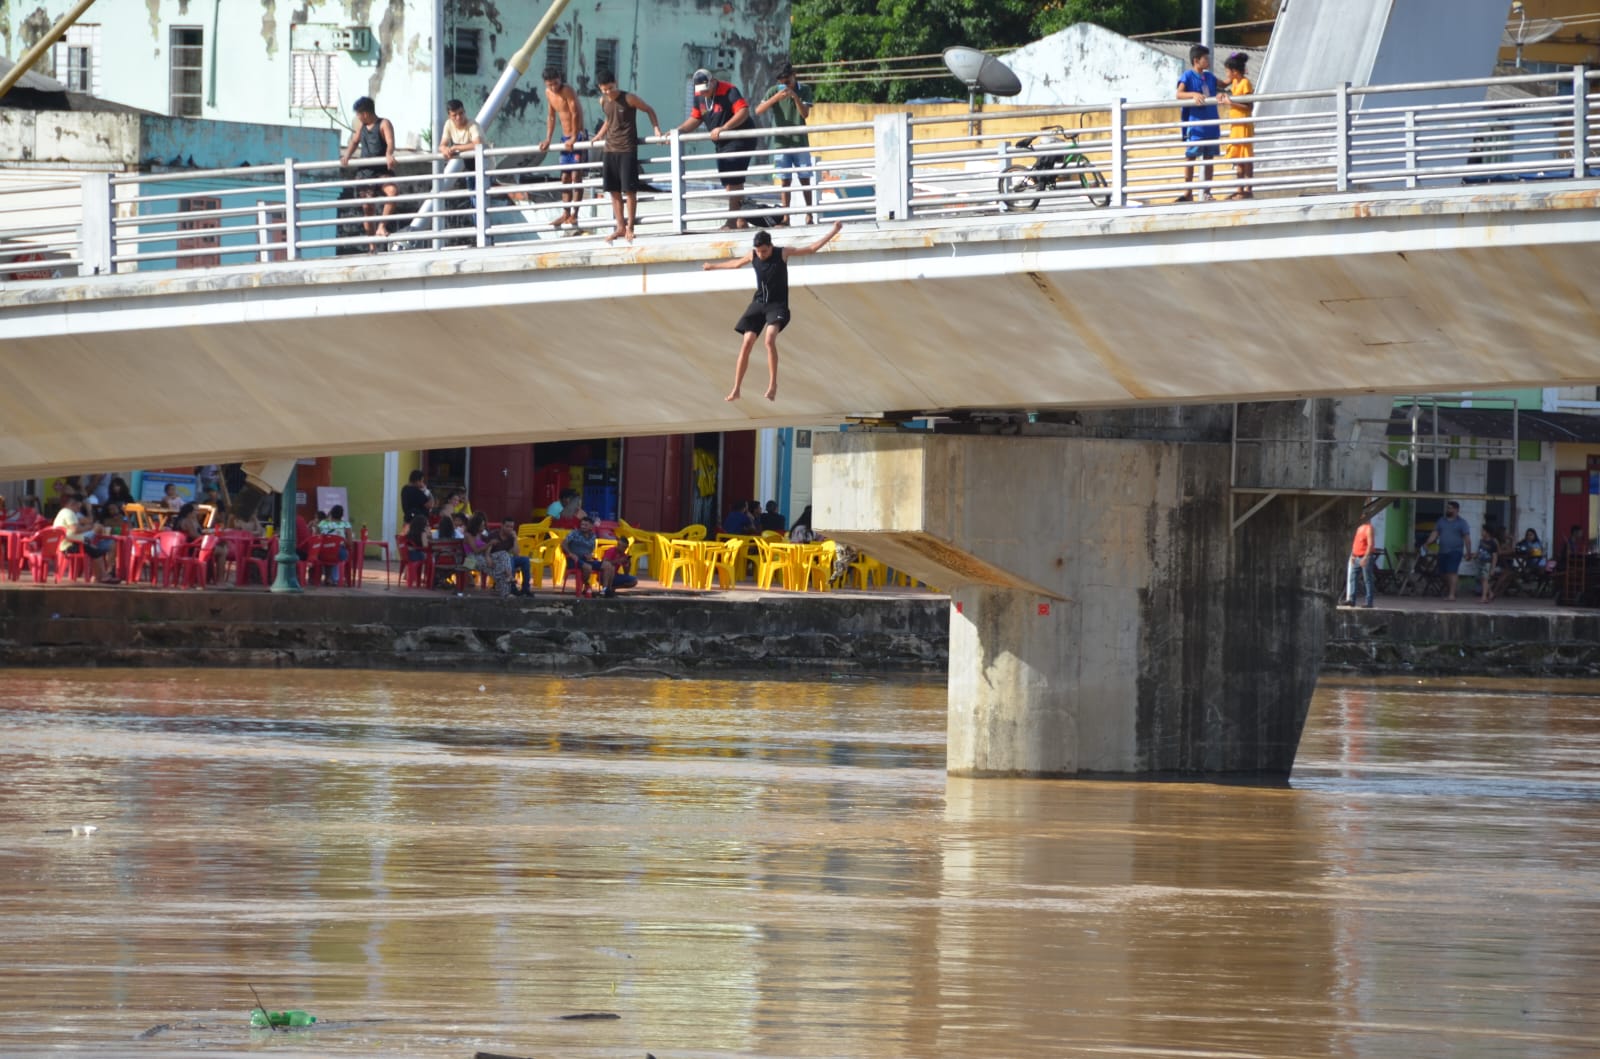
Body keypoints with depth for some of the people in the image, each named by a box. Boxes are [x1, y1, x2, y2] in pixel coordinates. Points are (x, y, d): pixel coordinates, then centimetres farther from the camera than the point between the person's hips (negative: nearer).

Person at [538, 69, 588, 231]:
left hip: (578, 135, -8)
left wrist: (574, 138, -25)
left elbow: (575, 114, -21)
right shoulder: (548, 93, 7)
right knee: (565, 177, 9)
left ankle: (574, 215, -11)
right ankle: (566, 214, 14)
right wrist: (547, 139, 8)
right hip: (566, 138, 8)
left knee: (576, 175, -10)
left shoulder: (567, 91, -16)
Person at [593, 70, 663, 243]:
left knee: (629, 189, -6)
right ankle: (620, 227, 11)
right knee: (613, 190, 5)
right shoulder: (603, 101, 6)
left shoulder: (628, 99, -11)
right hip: (610, 149, 6)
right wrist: (599, 135, 18)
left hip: (627, 149, -6)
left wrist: (656, 128, -12)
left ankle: (630, 227, 0)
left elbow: (649, 110, -1)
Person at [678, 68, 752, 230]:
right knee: (728, 182, 8)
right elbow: (695, 119, 14)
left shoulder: (729, 91, -18)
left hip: (739, 140, -9)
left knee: (733, 180, -13)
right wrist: (678, 131, -1)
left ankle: (733, 219, -12)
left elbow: (744, 112, -26)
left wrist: (723, 128, -33)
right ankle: (741, 219, 14)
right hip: (722, 144, 9)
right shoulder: (699, 96, 6)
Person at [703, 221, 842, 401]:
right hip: (758, 304, 4)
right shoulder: (753, 256, 3)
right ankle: (736, 390, 4)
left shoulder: (783, 253, -7)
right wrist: (714, 265, 40)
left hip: (777, 305, -4)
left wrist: (833, 232, -8)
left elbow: (812, 248, -3)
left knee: (769, 339, -28)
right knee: (746, 344, -3)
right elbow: (737, 263, 25)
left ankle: (773, 384, -23)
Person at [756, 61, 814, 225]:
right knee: (785, 180, 0)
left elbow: (805, 114, -9)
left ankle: (809, 214, 7)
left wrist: (795, 97, -24)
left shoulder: (804, 90, 0)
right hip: (781, 142, 0)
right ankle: (785, 216, 2)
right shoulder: (774, 91, -2)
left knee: (804, 179, 1)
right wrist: (776, 98, -25)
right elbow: (758, 111, -12)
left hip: (800, 142, 0)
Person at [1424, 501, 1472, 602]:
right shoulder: (1441, 521, 15)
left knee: (1452, 572, -15)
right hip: (1443, 551, 5)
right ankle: (1448, 592, 22)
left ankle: (1452, 594, -19)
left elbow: (1467, 538, -3)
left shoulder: (1462, 523, 1)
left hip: (1455, 551, -5)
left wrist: (1468, 552, -10)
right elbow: (1435, 534, 12)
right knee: (1445, 573, 7)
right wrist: (1427, 543, -3)